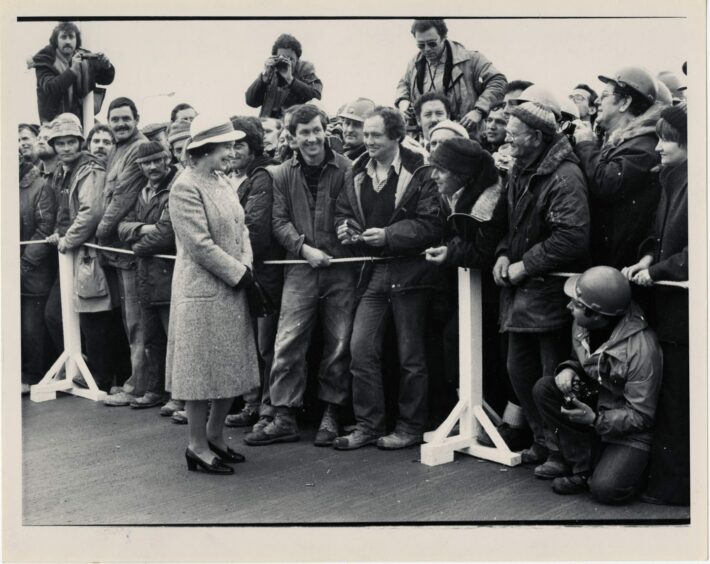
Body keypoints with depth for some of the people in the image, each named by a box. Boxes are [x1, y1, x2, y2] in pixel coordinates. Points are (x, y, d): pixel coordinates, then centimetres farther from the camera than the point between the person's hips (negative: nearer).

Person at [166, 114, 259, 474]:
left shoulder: (222, 182, 13)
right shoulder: (185, 187, -13)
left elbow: (241, 229, 12)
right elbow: (200, 246, -18)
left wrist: (245, 267, -4)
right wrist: (238, 273, -12)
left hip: (232, 289, 8)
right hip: (202, 290, -8)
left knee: (232, 370, 13)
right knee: (201, 369, 1)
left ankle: (215, 435, 27)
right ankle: (198, 446, 12)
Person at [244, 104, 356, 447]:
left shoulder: (346, 170, 1)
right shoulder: (282, 175, 7)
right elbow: (279, 221, 3)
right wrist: (304, 248, -11)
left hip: (340, 267, -1)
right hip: (300, 268, 1)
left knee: (338, 345, 5)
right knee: (288, 343, -3)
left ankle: (331, 415, 19)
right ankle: (284, 417, 5)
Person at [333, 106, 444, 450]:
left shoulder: (419, 174, -9)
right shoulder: (359, 174, 10)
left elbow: (432, 224, -14)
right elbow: (343, 210, 20)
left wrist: (389, 235, -20)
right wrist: (345, 228, -2)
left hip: (409, 271, -5)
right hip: (373, 272, 5)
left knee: (411, 355, 5)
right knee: (361, 348, 1)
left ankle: (410, 427, 18)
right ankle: (367, 425, 14)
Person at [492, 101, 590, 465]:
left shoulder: (564, 176, -16)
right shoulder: (519, 172, 12)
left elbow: (572, 237, -24)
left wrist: (525, 265, -18)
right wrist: (504, 254, 4)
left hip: (551, 292, -9)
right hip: (521, 291, 9)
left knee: (554, 379, -1)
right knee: (519, 370, 13)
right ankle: (543, 441, 29)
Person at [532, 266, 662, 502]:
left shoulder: (642, 347, -28)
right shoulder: (582, 326, -8)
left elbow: (641, 416, -21)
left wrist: (595, 420, -32)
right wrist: (568, 369, -11)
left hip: (630, 431, -7)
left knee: (605, 489, -28)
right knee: (544, 388, -17)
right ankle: (579, 467, -9)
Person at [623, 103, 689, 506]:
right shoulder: (673, 178, 11)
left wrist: (658, 270, -14)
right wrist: (649, 257, 3)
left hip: (687, 306, -8)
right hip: (669, 302, 8)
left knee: (677, 400, 1)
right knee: (669, 394, 14)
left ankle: (673, 485, 13)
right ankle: (666, 476, 24)